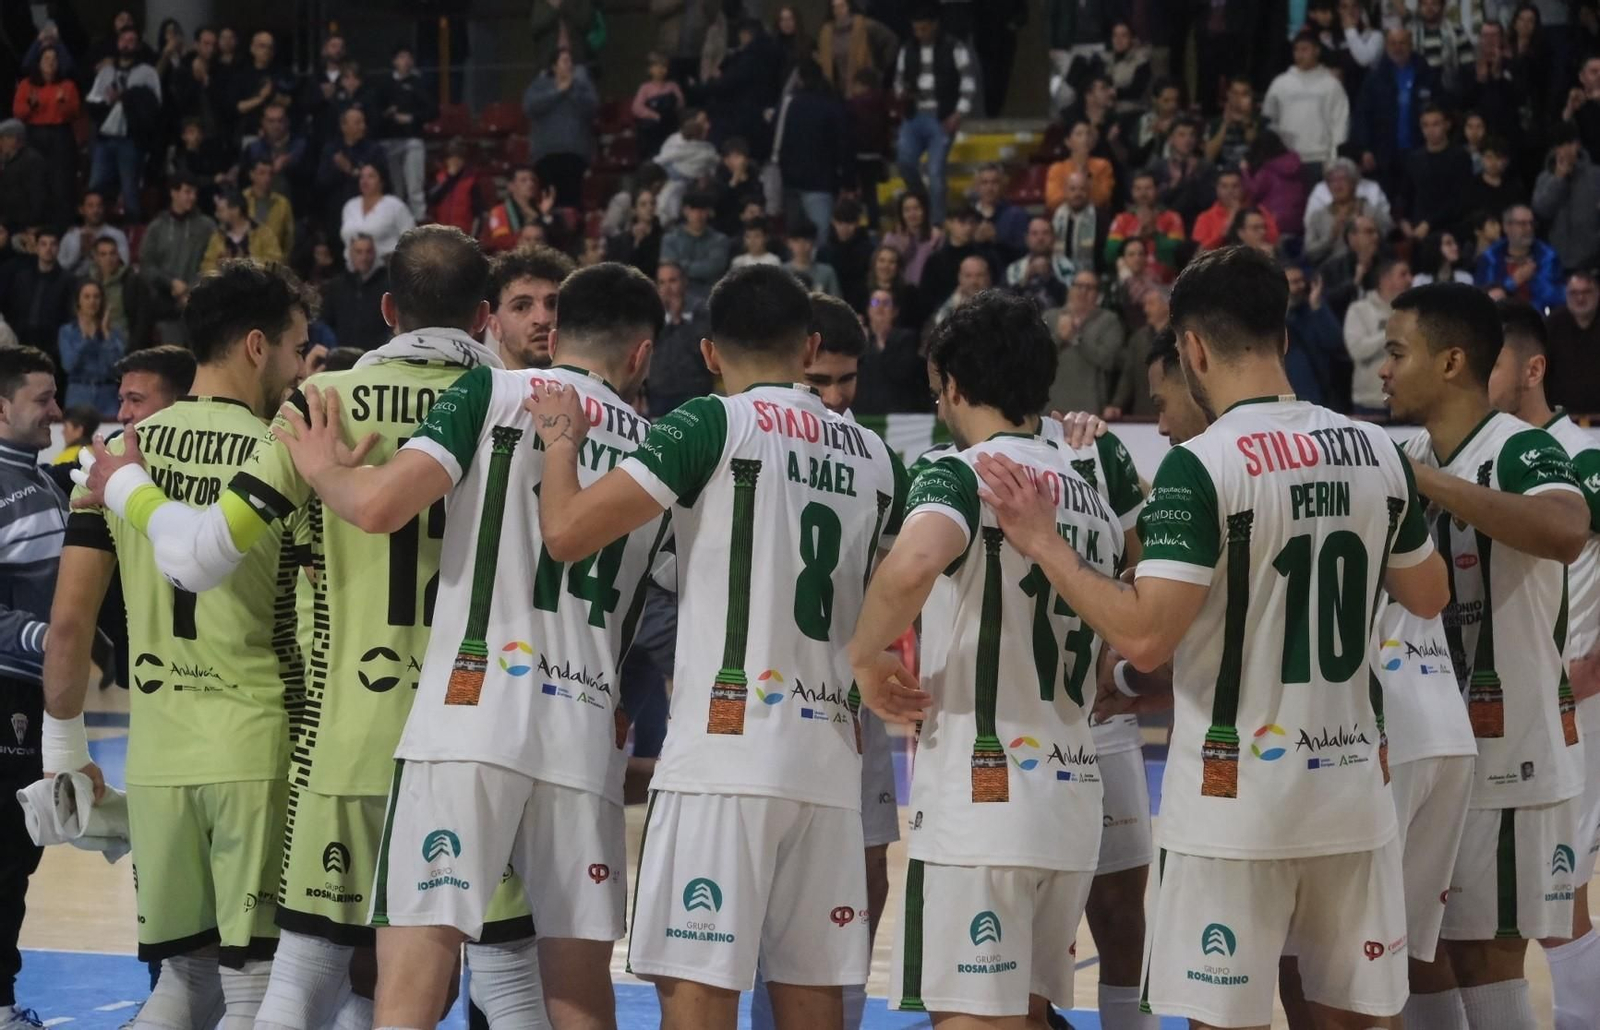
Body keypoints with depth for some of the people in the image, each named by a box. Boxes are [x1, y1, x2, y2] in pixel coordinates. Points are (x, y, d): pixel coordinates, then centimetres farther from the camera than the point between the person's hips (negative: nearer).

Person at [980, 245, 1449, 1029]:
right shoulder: (1374, 451, 3)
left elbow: (1145, 639, -21)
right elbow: (1429, 597, 17)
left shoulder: (1201, 466, -14)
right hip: (1352, 785, 5)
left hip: (1237, 797, -5)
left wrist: (1044, 544, -10)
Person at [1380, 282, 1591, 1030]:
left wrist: (1423, 481, -35)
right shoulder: (1410, 459, 9)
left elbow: (1566, 532, -38)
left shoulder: (1521, 451, -16)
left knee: (1485, 956, -4)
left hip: (1510, 755, -8)